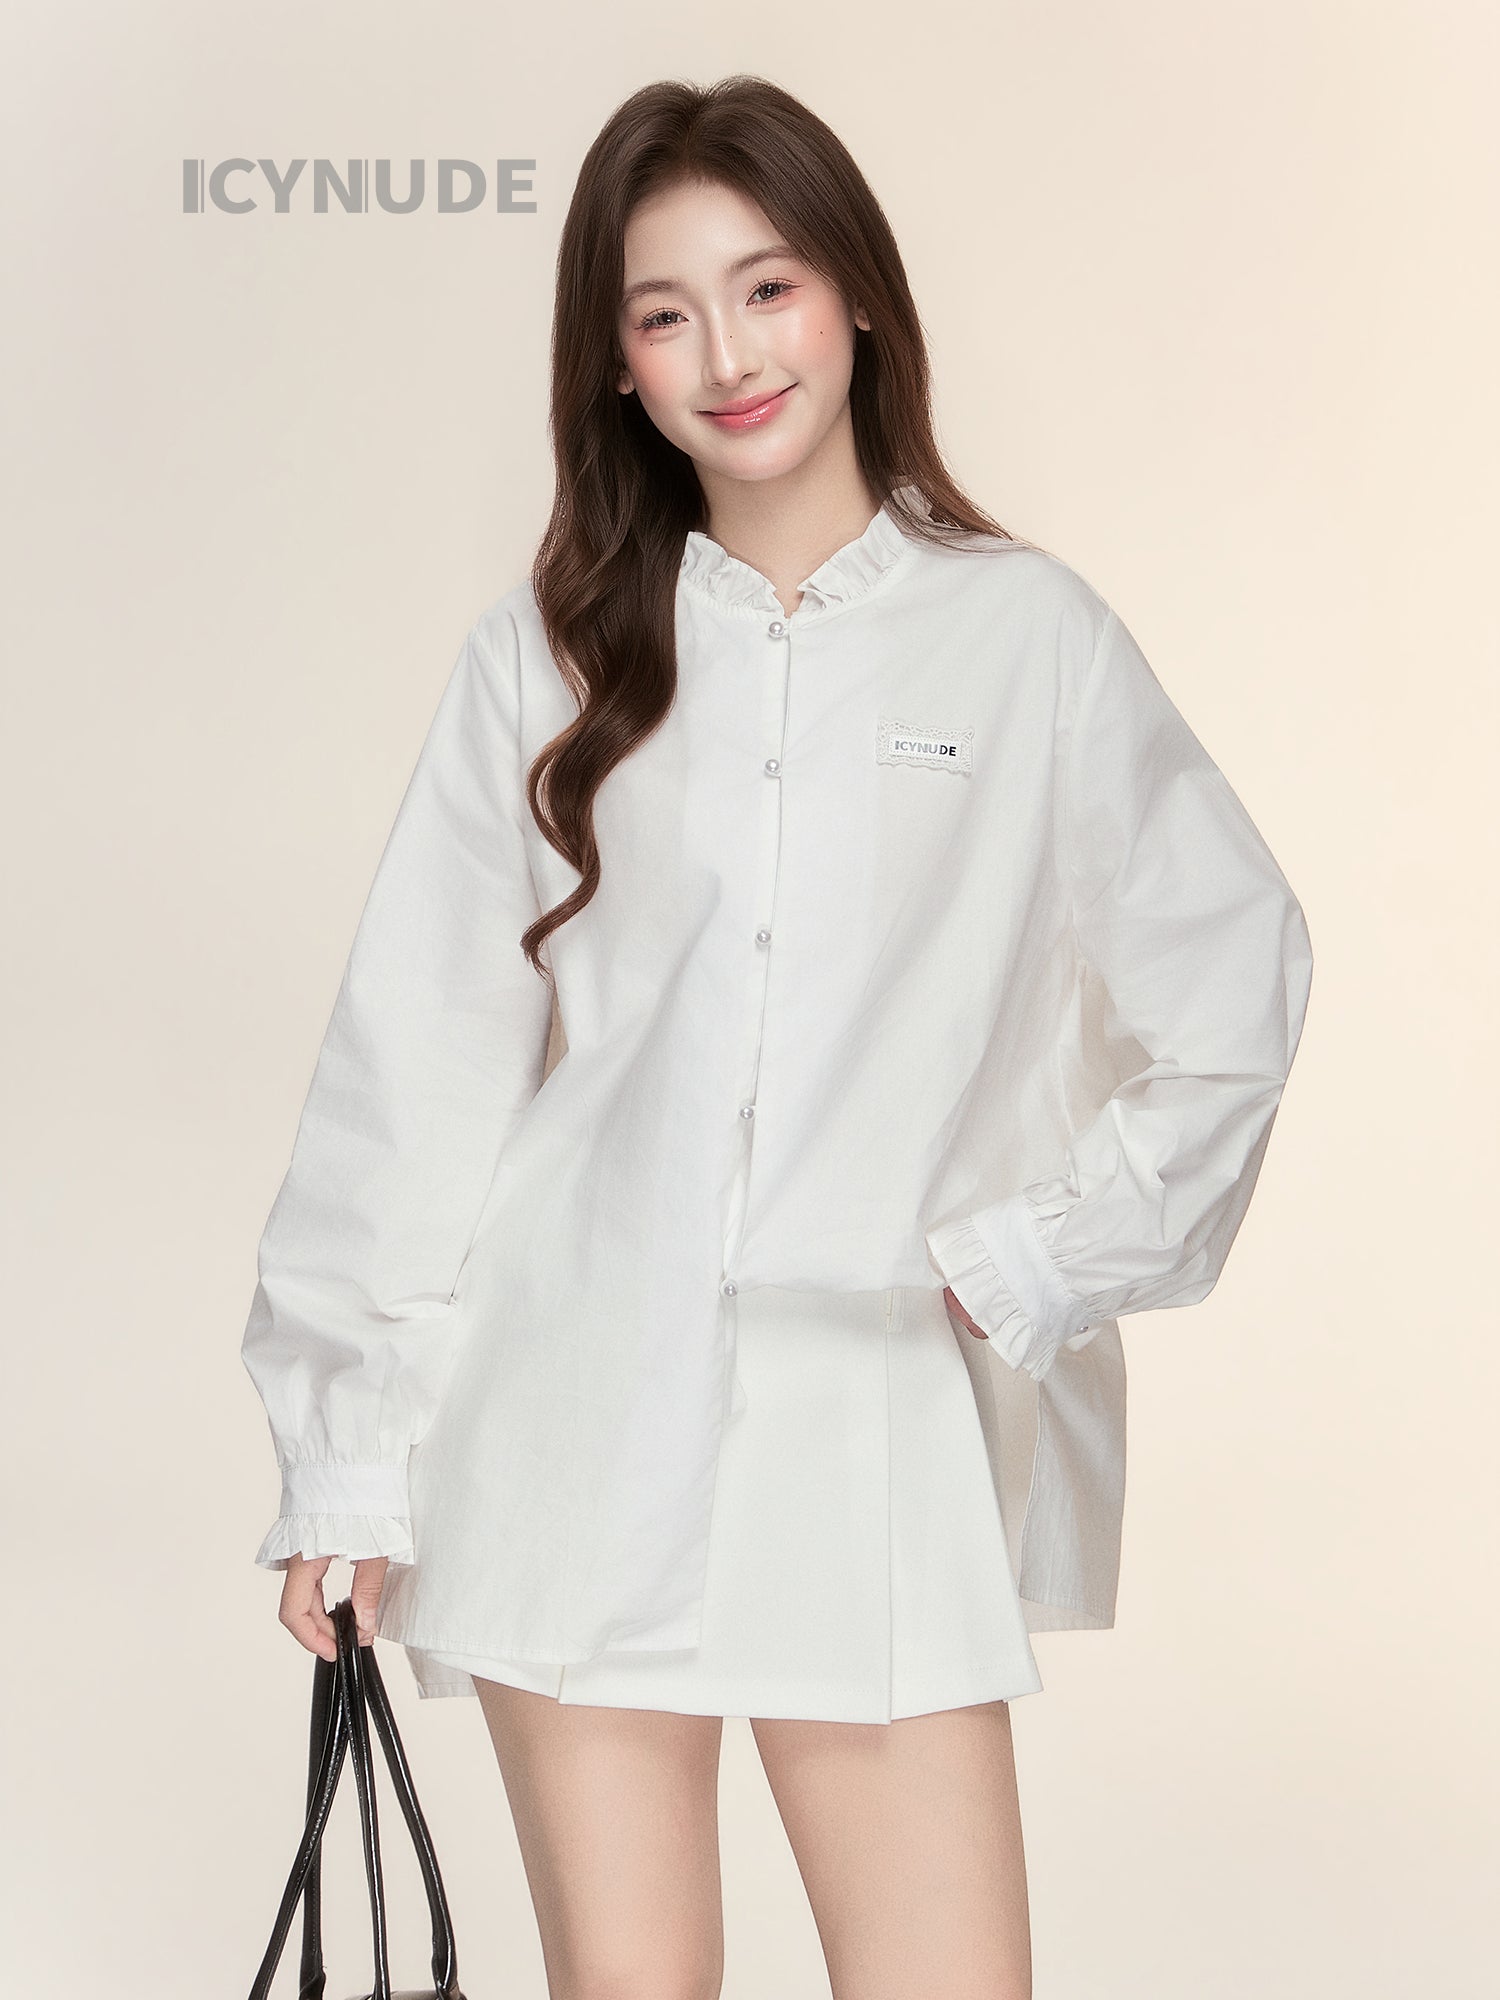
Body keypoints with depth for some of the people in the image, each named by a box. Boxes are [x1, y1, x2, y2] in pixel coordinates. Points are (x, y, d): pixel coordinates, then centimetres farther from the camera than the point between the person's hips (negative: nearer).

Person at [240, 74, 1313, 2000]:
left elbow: (1236, 979, 9)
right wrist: (347, 1455, 2)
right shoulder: (552, 651, 5)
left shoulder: (1024, 634, 2)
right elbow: (412, 1052, 4)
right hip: (576, 1432, 1)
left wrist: (1043, 1261, 0)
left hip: (881, 1440, -1)